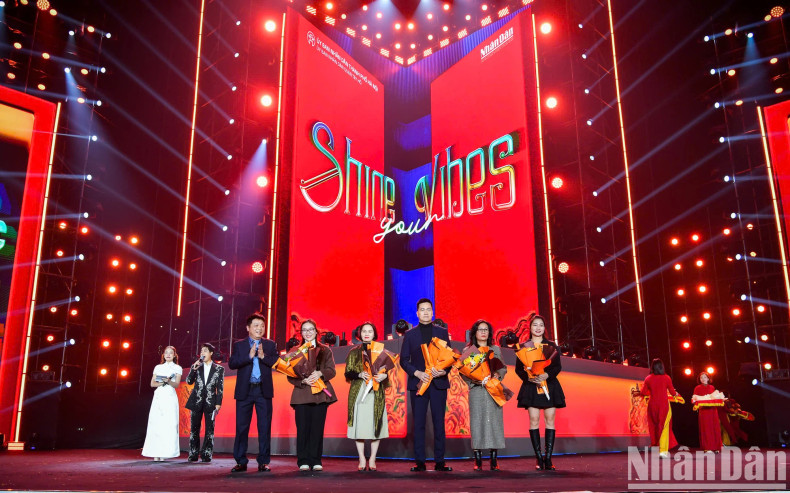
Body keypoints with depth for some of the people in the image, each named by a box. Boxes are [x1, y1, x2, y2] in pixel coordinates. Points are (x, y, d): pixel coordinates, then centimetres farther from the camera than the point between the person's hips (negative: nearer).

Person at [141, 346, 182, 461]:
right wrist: (162, 382, -10)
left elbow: (176, 384, -2)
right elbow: (152, 383, 9)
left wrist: (169, 381, -22)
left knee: (169, 425, -10)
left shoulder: (177, 368, 10)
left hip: (170, 398, -2)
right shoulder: (158, 367, 17)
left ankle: (164, 453, -9)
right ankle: (156, 454, -5)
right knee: (156, 424, -6)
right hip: (158, 397, 2)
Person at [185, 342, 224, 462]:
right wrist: (194, 369, -10)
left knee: (209, 430, -2)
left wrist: (218, 403, -4)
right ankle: (193, 455, 12)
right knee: (194, 429, 4)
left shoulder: (219, 369, 5)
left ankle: (207, 455, 4)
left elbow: (220, 388, 3)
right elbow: (189, 381, 2)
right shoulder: (196, 366, 11)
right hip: (197, 401, 2)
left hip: (210, 402, -2)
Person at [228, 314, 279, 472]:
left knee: (265, 427, 1)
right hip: (244, 391, 0)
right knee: (241, 427, 3)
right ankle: (241, 462, 11)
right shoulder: (239, 345, 8)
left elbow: (278, 362, -3)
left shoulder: (270, 344, 9)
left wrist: (263, 356, -17)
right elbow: (232, 364, -5)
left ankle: (263, 462, 8)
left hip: (264, 390, 0)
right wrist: (249, 356, -15)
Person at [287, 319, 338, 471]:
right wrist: (303, 380, -12)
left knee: (317, 428, -1)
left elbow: (331, 371, 4)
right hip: (302, 394, 0)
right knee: (303, 428, -3)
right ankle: (303, 461, 5)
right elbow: (290, 376, 6)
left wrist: (319, 373, -15)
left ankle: (316, 461, 7)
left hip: (320, 395, 0)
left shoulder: (325, 350, 13)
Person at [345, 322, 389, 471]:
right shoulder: (354, 352, 11)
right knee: (359, 425, -3)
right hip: (358, 393, 0)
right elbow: (348, 373, 7)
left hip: (376, 393, 0)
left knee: (375, 425, -3)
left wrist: (384, 376, -10)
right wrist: (360, 374, -12)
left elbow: (387, 371, 12)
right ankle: (362, 460, 6)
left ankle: (372, 459, 7)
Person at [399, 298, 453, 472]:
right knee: (418, 424, 1)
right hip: (418, 383, 0)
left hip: (438, 383, 0)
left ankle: (439, 461, 8)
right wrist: (417, 373, -10)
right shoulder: (410, 334, 8)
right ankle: (420, 462, 7)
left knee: (439, 423, 2)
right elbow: (403, 360, 5)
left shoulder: (442, 332, 9)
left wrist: (444, 370, -12)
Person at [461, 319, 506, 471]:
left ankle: (494, 460, 4)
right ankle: (478, 459, 1)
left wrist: (497, 375, -7)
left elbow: (504, 368, 14)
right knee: (477, 421, -5)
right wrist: (473, 379, -13)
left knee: (494, 421, -2)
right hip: (476, 391, -2)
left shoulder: (496, 349, 15)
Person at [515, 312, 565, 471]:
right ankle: (539, 458, -1)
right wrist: (529, 377, -15)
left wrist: (547, 375, -16)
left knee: (550, 420, -3)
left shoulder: (552, 346, 11)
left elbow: (558, 367, 3)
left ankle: (548, 458, 1)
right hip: (531, 386, -1)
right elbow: (518, 369, 4)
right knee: (534, 420, -6)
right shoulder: (523, 347, 8)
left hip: (550, 385, 1)